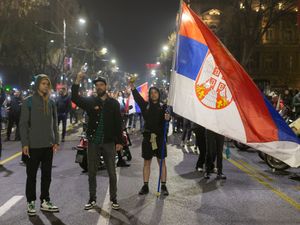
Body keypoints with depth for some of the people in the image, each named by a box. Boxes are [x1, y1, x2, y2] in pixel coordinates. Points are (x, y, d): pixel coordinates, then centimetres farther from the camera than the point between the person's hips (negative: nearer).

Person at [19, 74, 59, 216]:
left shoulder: (51, 103, 9)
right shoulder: (28, 102, -3)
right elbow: (23, 124, -6)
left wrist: (56, 141, 5)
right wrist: (24, 143, -12)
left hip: (48, 145, 4)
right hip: (33, 145, -4)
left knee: (47, 174, 9)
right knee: (32, 175, 4)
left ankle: (45, 202, 20)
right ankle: (31, 203, 15)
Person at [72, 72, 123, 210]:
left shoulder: (114, 103, 1)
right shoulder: (90, 101, 3)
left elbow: (118, 123, 0)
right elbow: (75, 98, -13)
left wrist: (119, 141, -4)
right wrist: (77, 81, -24)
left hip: (109, 142, -1)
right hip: (93, 142, 1)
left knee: (112, 173, 6)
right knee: (91, 172, 10)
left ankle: (113, 199, 20)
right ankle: (92, 199, 23)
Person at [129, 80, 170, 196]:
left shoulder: (163, 107, 3)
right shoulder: (145, 105, 7)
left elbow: (166, 118, -12)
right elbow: (137, 97, -7)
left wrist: (167, 118, -35)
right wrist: (132, 87, -21)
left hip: (159, 137, -1)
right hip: (147, 137, 2)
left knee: (162, 161, 3)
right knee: (146, 162, 8)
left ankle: (163, 186, 9)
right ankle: (145, 186, 15)